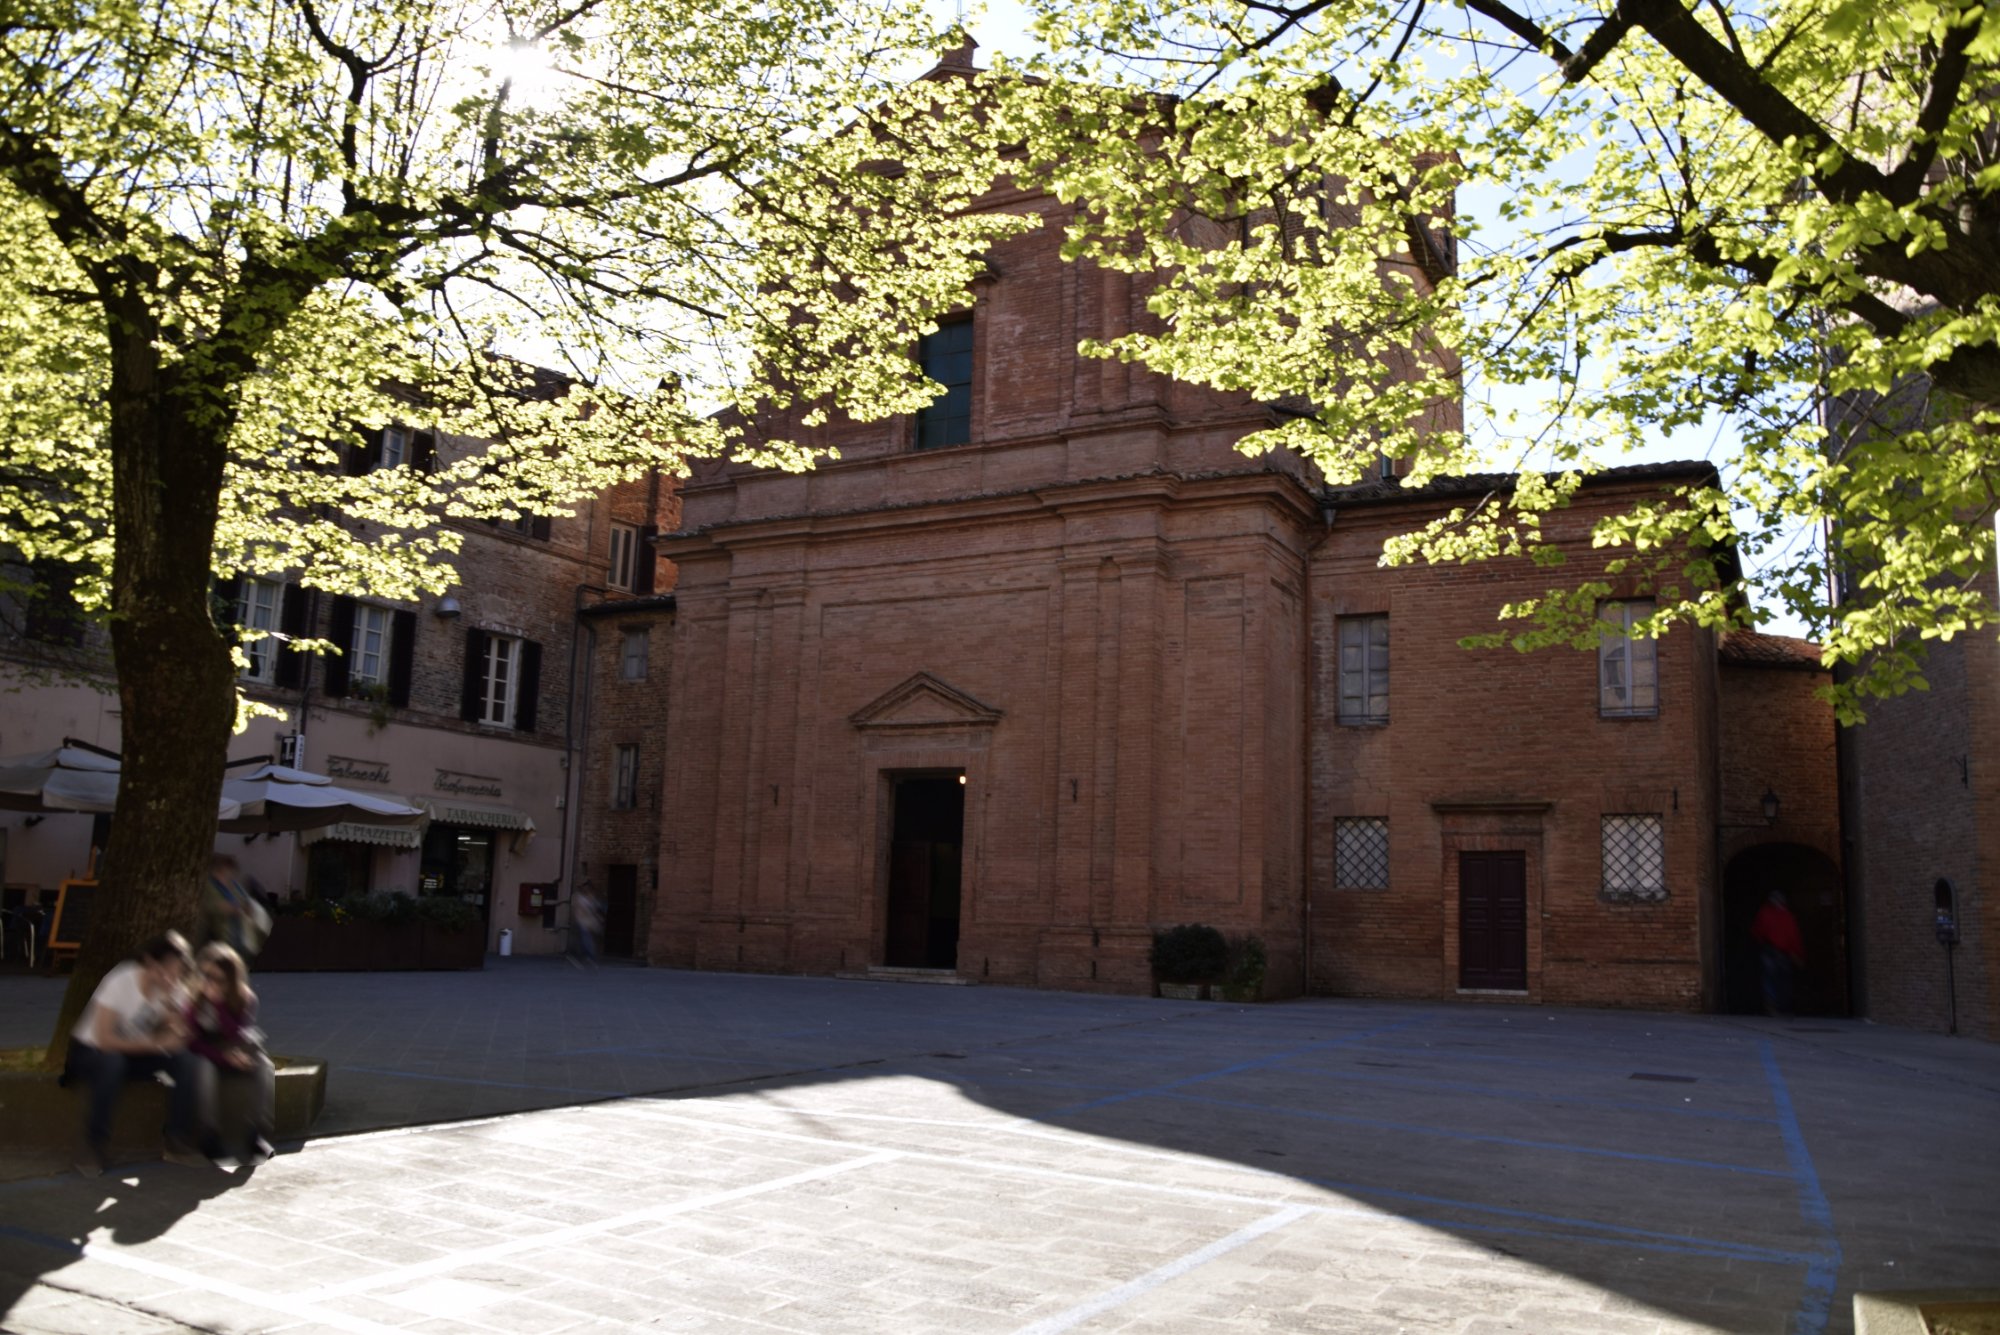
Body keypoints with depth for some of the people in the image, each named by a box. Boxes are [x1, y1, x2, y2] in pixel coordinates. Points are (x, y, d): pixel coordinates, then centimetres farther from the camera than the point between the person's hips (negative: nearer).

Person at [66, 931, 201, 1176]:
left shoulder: (175, 989, -9)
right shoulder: (121, 982, -25)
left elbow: (179, 1037, -15)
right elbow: (104, 1040, -28)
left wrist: (172, 1006, -30)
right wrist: (156, 1043, -29)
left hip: (136, 1052, 5)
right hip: (89, 1051, -5)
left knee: (184, 1059, -24)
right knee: (112, 1063, -40)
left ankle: (178, 1143, -16)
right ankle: (94, 1149, -26)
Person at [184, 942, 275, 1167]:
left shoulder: (246, 999, -12)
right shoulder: (193, 1000, -13)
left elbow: (236, 1037, -25)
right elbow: (192, 1042, -12)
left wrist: (218, 1004, -32)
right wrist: (224, 1055, -25)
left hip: (239, 1057, 1)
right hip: (207, 1056, -1)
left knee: (264, 1068, -30)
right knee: (203, 1068, -36)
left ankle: (257, 1135, -26)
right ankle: (212, 1138, -28)